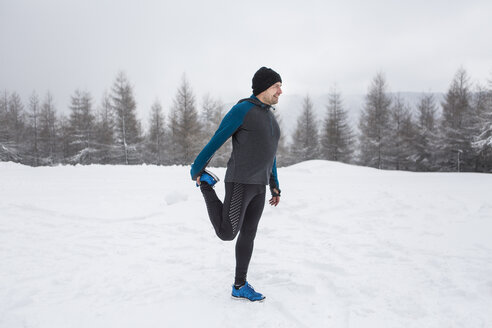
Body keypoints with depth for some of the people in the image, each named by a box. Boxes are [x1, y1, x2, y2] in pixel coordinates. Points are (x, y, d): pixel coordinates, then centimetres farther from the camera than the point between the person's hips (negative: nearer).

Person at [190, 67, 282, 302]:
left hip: (258, 185, 8)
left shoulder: (270, 118, 17)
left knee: (248, 234, 11)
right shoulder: (241, 110, -11)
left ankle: (240, 286, 22)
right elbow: (216, 141, -6)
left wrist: (274, 186, 18)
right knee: (227, 234, -5)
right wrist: (195, 170, 1)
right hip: (240, 182, -8)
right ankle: (206, 185, 12)